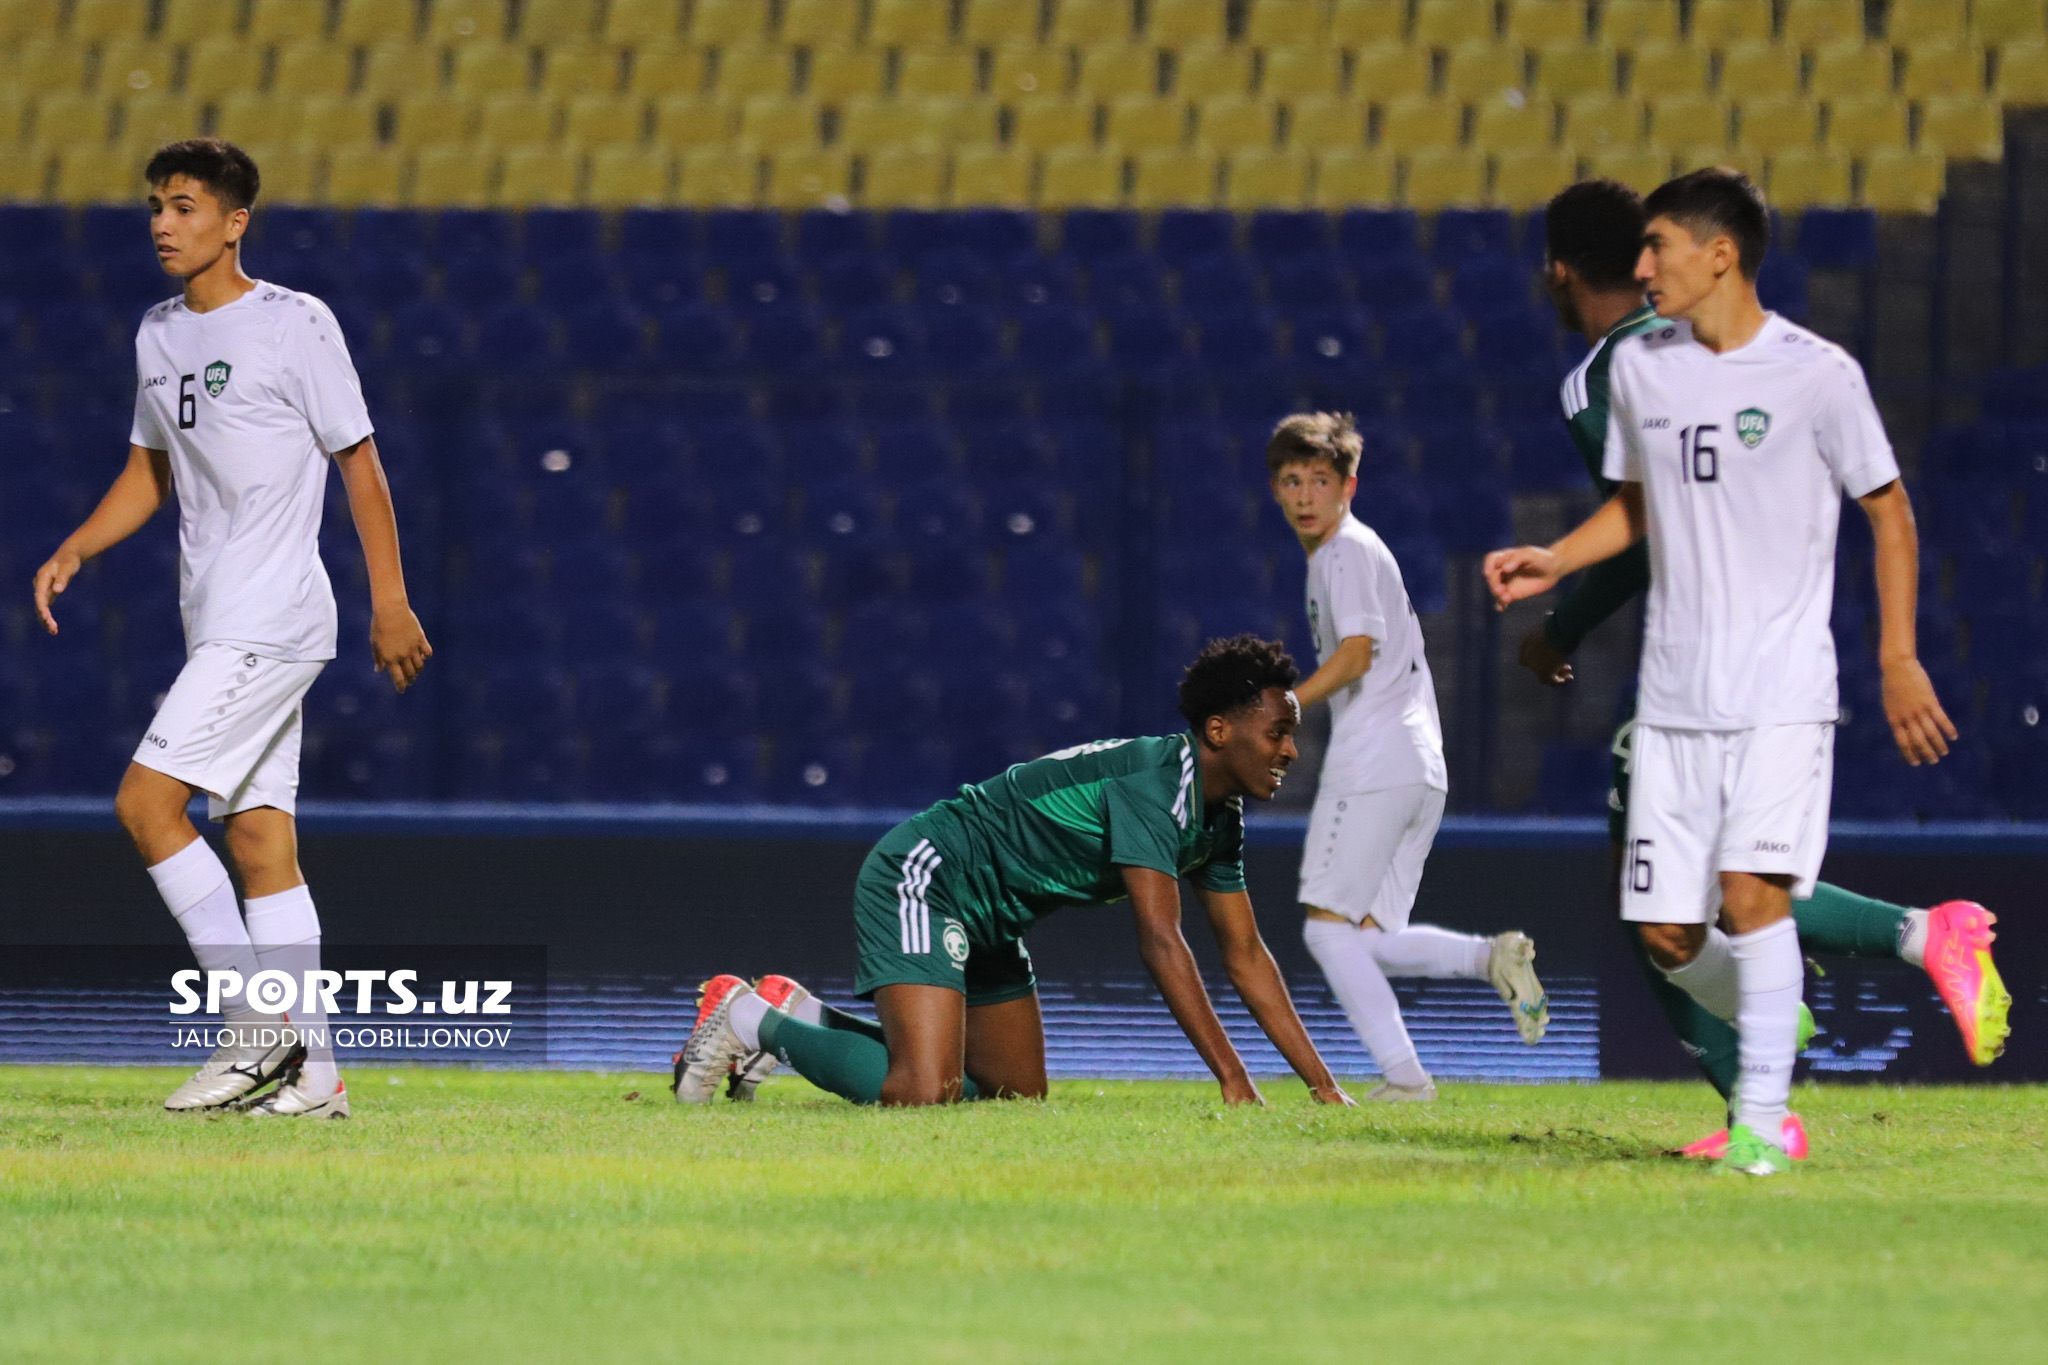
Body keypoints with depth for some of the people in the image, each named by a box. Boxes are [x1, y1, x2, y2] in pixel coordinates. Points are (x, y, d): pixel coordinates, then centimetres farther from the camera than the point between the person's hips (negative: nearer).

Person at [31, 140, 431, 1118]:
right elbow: (149, 474, 22)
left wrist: (390, 603, -8)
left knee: (147, 801, -16)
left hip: (273, 616, -8)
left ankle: (258, 1026, -11)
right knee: (258, 838, 5)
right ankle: (310, 1071, 6)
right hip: (216, 624, 8)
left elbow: (358, 462, -5)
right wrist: (72, 551, 6)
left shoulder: (297, 325, -8)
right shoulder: (158, 335, 13)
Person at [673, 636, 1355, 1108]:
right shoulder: (1156, 783, -25)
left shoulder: (1220, 815, 5)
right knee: (924, 1093, -25)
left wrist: (1321, 1082, 3)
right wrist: (1232, 1077, -32)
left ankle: (804, 1016, 21)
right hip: (920, 881, -10)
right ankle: (750, 1020, -3)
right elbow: (1159, 939, -30)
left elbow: (1245, 953, 10)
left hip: (987, 919, 10)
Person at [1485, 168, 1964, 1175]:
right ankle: (1783, 1034, 30)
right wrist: (1556, 560, 3)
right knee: (1665, 933, 1)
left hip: (1783, 687, -5)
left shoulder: (1815, 374, -8)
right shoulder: (1638, 365, 7)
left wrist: (1900, 660, -4)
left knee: (1749, 892, -20)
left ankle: (1761, 1119, -11)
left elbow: (1888, 511, 0)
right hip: (1672, 694, 5)